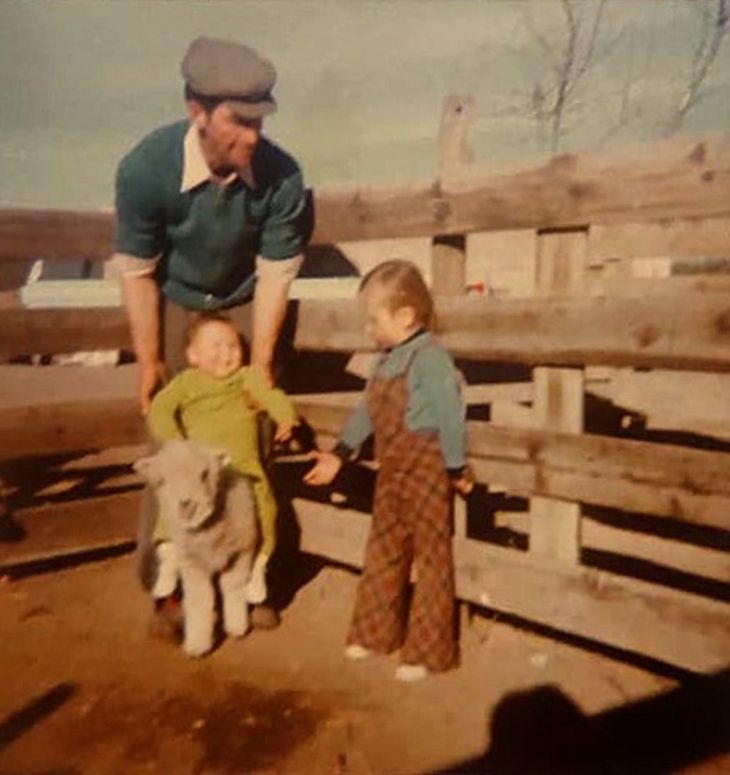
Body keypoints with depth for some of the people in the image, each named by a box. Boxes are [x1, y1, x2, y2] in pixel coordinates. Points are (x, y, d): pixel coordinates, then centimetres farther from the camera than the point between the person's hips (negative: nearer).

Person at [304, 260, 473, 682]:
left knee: (431, 559, 5)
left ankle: (428, 651, 16)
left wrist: (456, 469, -14)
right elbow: (367, 410, 15)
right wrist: (340, 454, 14)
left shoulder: (430, 358, -21)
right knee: (382, 553, 18)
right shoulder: (387, 358, 8)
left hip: (426, 470, -9)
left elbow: (451, 417, -19)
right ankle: (376, 631, 34)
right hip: (392, 471, 9)